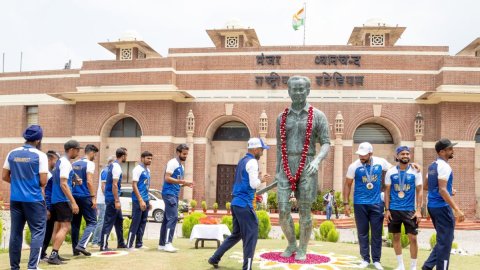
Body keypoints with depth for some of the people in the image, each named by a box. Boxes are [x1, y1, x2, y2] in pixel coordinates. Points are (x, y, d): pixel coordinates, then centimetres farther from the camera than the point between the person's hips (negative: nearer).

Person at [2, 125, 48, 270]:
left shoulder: (12, 154, 5)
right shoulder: (40, 155, -9)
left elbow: (4, 176, 10)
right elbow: (43, 181, -11)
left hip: (15, 199, 5)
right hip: (34, 200, -5)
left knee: (15, 233, 11)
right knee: (38, 232, 2)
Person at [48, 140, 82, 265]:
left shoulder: (60, 161, 15)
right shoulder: (66, 163, -15)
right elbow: (63, 184, -22)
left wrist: (74, 181, 12)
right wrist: (73, 202, -22)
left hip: (56, 199, 10)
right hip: (63, 200, -10)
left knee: (58, 227, 12)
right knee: (65, 227, -10)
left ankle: (54, 254, 16)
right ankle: (53, 255, -13)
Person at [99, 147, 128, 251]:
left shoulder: (112, 165, 12)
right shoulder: (117, 167, -17)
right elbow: (114, 185, -22)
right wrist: (117, 201, -22)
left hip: (112, 199, 10)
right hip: (112, 199, -10)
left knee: (119, 220, 17)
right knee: (109, 222, -5)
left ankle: (121, 243, 26)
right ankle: (103, 246, 0)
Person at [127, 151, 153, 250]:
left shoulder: (148, 170, 15)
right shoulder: (138, 169, -10)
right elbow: (134, 185, -15)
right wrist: (141, 200, -20)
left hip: (145, 200, 8)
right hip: (138, 200, -8)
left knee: (143, 222, 10)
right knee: (135, 222, -6)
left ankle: (139, 244, 17)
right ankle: (129, 245, 0)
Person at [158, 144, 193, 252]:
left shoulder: (181, 166, 19)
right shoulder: (172, 163, -9)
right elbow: (167, 178, -17)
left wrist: (185, 184, 7)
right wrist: (181, 181, -24)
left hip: (175, 194, 10)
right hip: (169, 193, -9)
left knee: (167, 218, 10)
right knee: (173, 217, -16)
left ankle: (162, 244, 15)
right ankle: (168, 243, -16)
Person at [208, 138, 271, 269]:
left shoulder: (242, 161, 17)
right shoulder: (252, 162, -10)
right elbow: (254, 184, -16)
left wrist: (259, 179, 18)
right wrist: (262, 180, 1)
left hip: (236, 203, 9)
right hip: (244, 204, -9)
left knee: (236, 234, 19)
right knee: (251, 235, -4)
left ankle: (215, 258, 23)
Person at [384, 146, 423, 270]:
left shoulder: (415, 172, -2)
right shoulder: (391, 172, 1)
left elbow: (419, 191, -1)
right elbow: (387, 191, 5)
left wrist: (418, 210, -9)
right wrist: (387, 210, -1)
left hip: (410, 210, -1)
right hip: (394, 210, 2)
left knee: (413, 238, -3)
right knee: (396, 237, 9)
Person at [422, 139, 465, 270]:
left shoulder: (432, 166, 13)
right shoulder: (444, 166, -16)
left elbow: (427, 186, 21)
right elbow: (442, 190, -24)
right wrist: (457, 209, -28)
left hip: (432, 205, 10)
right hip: (442, 207, -10)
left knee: (442, 239, 19)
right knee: (445, 241, -1)